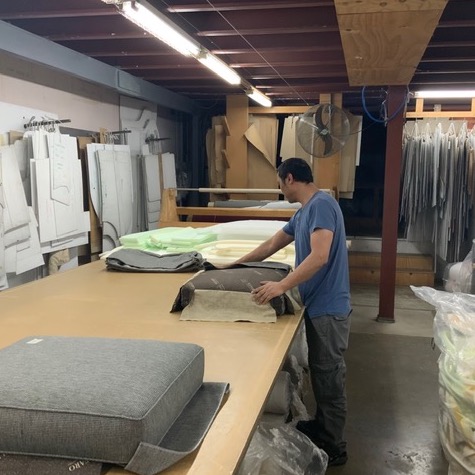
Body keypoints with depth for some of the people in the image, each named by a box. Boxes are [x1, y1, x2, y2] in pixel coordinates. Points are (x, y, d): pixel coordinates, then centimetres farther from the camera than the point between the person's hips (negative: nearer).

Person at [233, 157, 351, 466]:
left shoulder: (322, 204, -18)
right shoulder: (303, 212, 14)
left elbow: (319, 256, -28)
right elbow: (272, 245, 22)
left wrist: (282, 286, -28)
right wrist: (236, 265, 25)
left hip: (328, 307, -9)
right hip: (317, 304, 9)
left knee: (330, 377, 2)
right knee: (320, 372, 21)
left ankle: (334, 447, 16)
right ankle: (321, 426, 37)